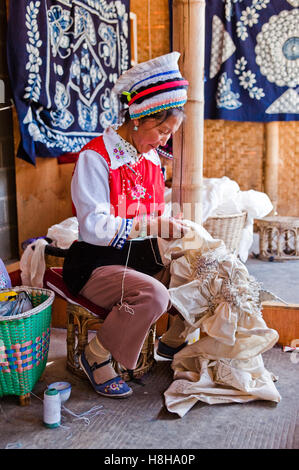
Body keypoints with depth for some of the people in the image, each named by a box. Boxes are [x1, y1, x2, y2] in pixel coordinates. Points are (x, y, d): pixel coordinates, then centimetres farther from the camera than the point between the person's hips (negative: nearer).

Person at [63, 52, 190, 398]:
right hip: (98, 263, -7)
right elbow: (94, 227, -22)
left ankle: (174, 341, 16)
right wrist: (152, 226, -26)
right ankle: (96, 356, -8)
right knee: (153, 295, -32)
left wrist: (169, 227, -2)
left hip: (143, 256, 8)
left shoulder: (151, 157, 10)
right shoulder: (95, 157, -14)